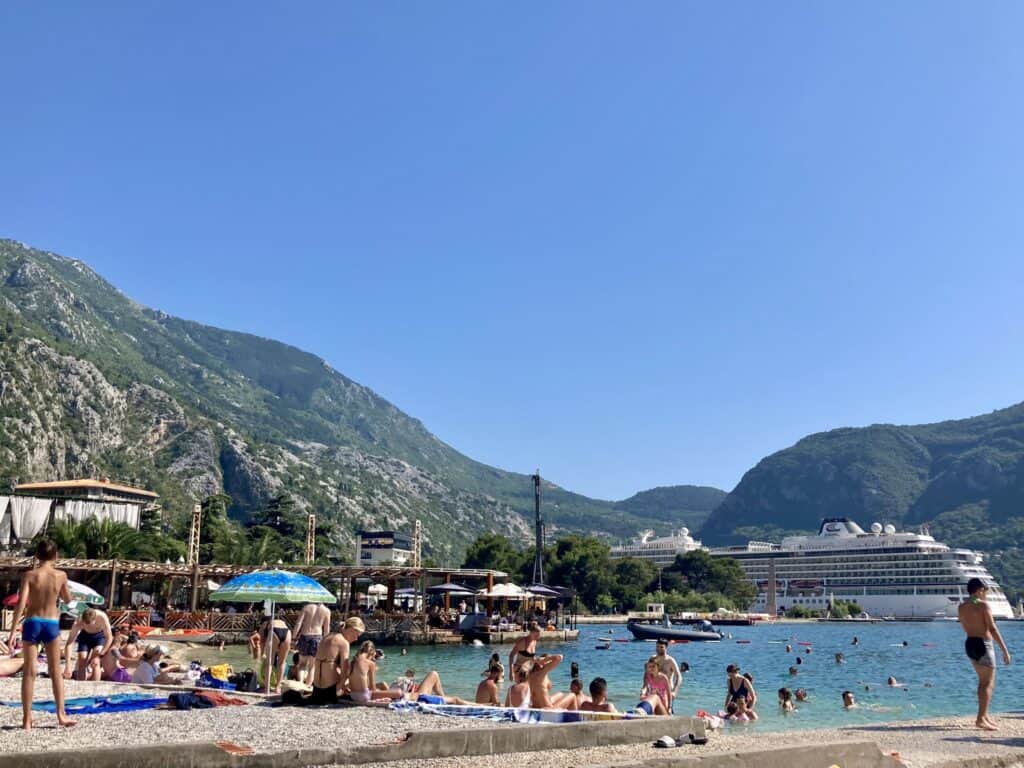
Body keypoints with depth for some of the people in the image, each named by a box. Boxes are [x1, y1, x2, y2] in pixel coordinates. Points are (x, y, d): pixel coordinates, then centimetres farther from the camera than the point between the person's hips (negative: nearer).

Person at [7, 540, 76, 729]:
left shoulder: (30, 575, -6)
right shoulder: (61, 575, -2)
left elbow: (21, 604, -13)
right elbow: (67, 599, 14)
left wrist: (12, 631, -13)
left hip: (32, 623, -1)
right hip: (52, 624, 1)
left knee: (29, 672, 4)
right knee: (55, 671, 11)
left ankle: (27, 719, 4)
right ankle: (61, 714, 11)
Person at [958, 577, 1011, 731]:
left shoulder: (962, 607, 9)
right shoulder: (983, 605, -12)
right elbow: (993, 629, -18)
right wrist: (1005, 650, -17)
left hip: (970, 643, 8)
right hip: (983, 645, -8)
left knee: (983, 681, 21)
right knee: (988, 683, -5)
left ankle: (985, 715, 27)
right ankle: (981, 719, -14)